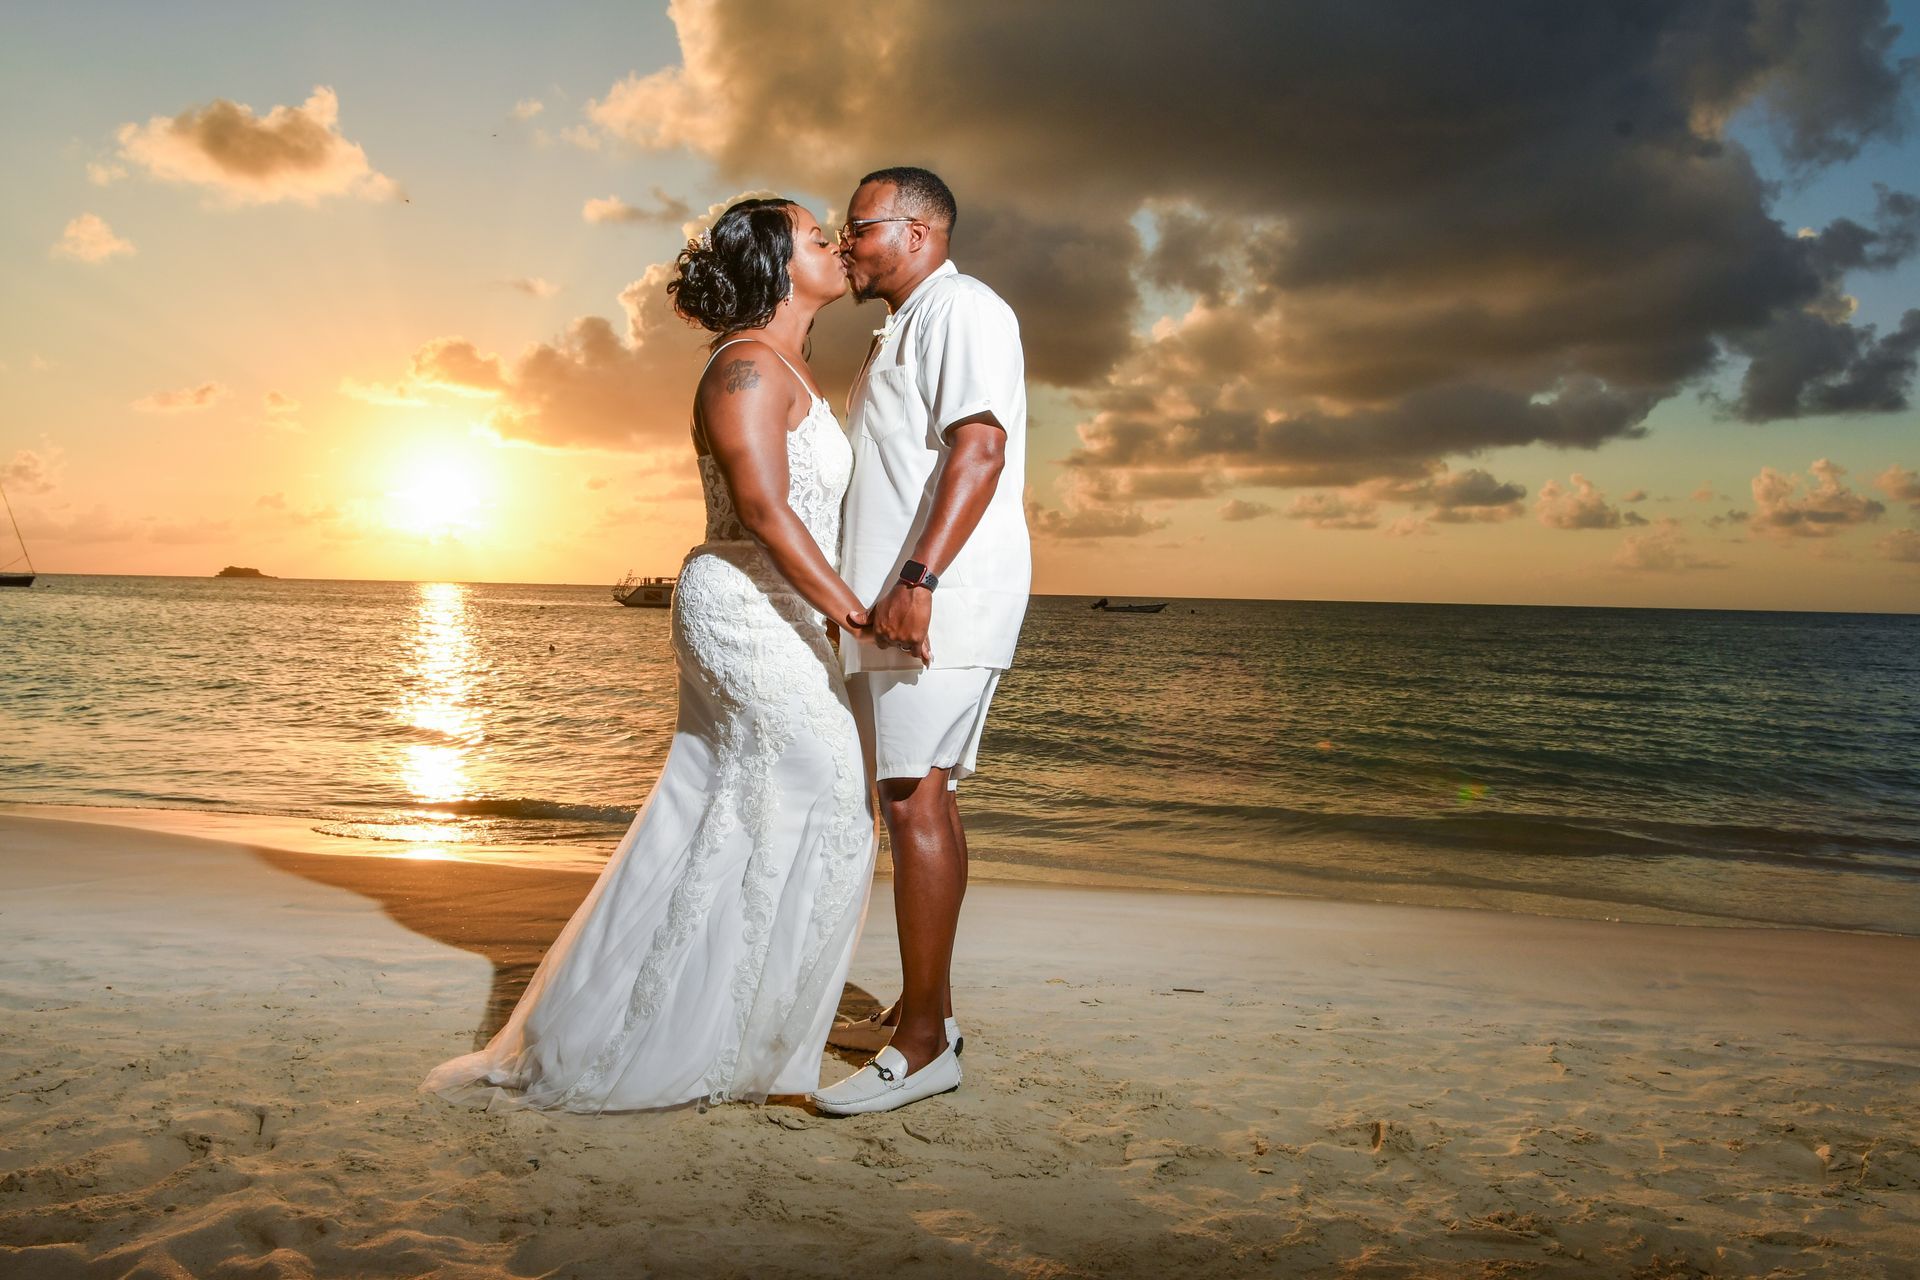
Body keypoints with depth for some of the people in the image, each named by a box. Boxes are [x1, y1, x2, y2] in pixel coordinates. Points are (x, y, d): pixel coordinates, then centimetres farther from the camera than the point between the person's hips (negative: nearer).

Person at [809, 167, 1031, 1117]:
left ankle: (924, 1044, -9)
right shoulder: (907, 326, 27)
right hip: (899, 601, 11)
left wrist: (919, 578, -28)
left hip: (940, 596, -11)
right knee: (918, 795, 11)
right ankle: (925, 1008, 20)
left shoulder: (959, 307, -5)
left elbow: (981, 446, -20)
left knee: (914, 798, -13)